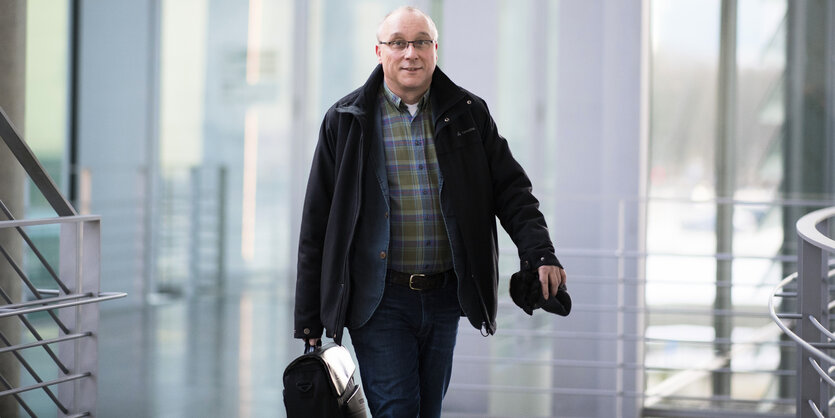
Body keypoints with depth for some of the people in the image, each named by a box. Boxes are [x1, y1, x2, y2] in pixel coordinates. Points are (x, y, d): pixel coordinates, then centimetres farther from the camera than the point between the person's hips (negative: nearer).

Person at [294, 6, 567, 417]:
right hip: (379, 302, -3)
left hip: (444, 297, 3)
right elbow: (317, 225, 1)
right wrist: (309, 319, -2)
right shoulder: (345, 121, -1)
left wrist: (539, 254, -11)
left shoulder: (468, 114, 6)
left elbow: (510, 188, 8)